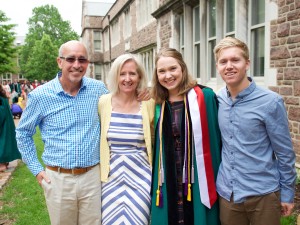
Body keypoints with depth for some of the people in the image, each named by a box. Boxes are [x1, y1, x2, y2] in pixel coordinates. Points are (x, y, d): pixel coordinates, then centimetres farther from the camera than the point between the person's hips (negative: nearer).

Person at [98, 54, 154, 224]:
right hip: (112, 174, 2)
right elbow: (97, 137, 10)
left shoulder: (149, 103, -6)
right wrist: (101, 169, 10)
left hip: (140, 174, -1)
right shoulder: (104, 102, -3)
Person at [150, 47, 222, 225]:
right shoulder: (158, 103, 4)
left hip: (198, 182, -3)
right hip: (168, 184, 4)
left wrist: (217, 177, -8)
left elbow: (216, 139, -7)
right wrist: (156, 183, 11)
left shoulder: (205, 97, -9)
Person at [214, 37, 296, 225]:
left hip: (263, 194, -3)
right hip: (226, 193, 4)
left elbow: (285, 153, -7)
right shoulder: (217, 100, -2)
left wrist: (287, 193, -3)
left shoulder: (270, 102, -13)